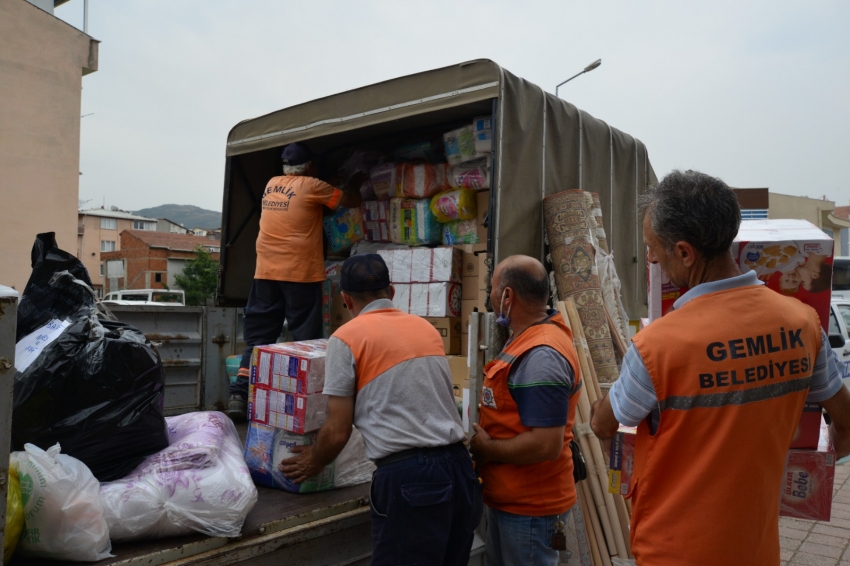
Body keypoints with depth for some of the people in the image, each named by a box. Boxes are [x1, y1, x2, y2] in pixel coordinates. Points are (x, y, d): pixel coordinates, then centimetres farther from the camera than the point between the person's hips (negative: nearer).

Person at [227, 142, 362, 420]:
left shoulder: (271, 184, 14)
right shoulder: (311, 185, -3)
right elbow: (351, 201, 4)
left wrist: (330, 186, 34)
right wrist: (354, 185, 23)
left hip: (266, 271, 6)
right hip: (300, 272, -5)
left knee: (258, 337, 9)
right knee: (305, 339, 3)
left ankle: (239, 396, 3)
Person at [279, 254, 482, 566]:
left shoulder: (347, 337, -3)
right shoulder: (427, 328, 13)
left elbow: (338, 432, -2)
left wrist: (313, 463, 17)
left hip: (407, 475, -6)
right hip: (458, 464, 6)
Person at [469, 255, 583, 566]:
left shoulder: (542, 356, -27)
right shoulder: (529, 338, 6)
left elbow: (546, 445, -30)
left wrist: (486, 449, -17)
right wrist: (484, 422, 3)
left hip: (530, 506, -10)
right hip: (509, 497, 10)